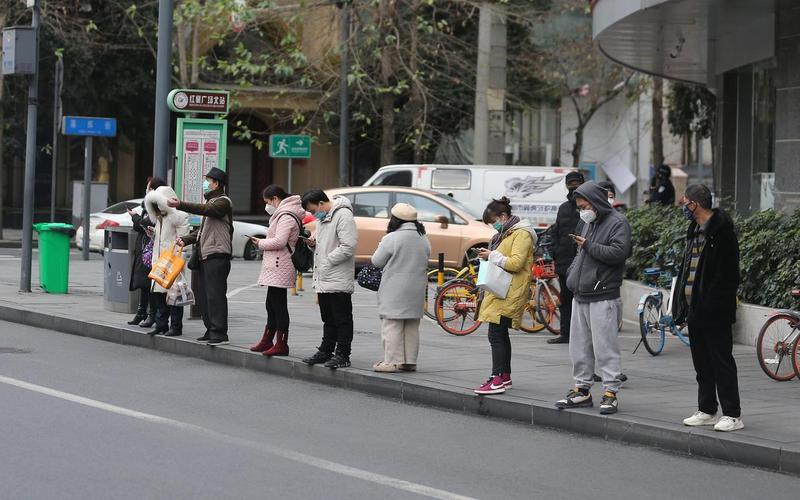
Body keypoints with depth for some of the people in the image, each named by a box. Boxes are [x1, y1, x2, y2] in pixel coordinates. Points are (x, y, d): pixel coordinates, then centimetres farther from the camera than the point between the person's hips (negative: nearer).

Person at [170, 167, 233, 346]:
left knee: (215, 295, -12)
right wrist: (185, 239, 10)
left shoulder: (223, 202, -6)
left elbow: (205, 210, -25)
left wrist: (180, 205, -31)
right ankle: (211, 331, 16)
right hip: (206, 256, 10)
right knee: (203, 295, 10)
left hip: (217, 255, -10)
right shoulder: (211, 202, 26)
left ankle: (219, 333, -13)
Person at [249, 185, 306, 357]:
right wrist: (263, 241, 11)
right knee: (271, 305, 17)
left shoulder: (285, 216, -14)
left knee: (279, 306, -8)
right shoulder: (282, 214, 20)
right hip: (275, 267, 11)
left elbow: (279, 241, -23)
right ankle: (267, 341, 26)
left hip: (279, 268, -11)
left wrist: (261, 243, -9)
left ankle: (281, 345, -5)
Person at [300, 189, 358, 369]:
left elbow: (348, 246, -22)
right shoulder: (322, 217, 16)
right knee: (328, 319, 17)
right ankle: (326, 351, 25)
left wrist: (327, 261, -17)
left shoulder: (343, 216, -16)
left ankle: (342, 354, 1)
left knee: (342, 319, -2)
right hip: (324, 280, 10)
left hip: (338, 279, -10)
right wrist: (314, 242, 7)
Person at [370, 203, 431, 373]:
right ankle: (410, 361, 14)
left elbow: (377, 261, -6)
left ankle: (392, 361, -6)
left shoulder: (392, 238, -13)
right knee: (412, 327, 12)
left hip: (395, 290, -7)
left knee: (392, 326, -4)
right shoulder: (424, 239, 8)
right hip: (417, 289, 7)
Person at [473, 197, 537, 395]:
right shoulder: (506, 233, 20)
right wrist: (489, 257, 13)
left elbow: (516, 263, -21)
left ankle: (497, 380, -16)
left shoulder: (521, 234, -11)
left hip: (509, 294, -11)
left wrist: (493, 256, -15)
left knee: (496, 335, -14)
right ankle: (505, 377, 22)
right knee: (501, 335, 15)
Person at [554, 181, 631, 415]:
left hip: (603, 297, -9)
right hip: (581, 295, 9)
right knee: (580, 346, 12)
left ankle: (611, 392, -6)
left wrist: (588, 246, -17)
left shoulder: (618, 223, -7)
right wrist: (572, 274, 13)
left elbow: (618, 253, -19)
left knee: (605, 347, -9)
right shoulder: (586, 223, 20)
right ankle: (582, 389, 20)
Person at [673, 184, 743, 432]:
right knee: (702, 362, 14)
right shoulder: (694, 229, 14)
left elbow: (727, 272, -19)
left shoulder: (721, 230, -15)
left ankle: (732, 414, -1)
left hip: (714, 310, -9)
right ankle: (707, 410, 22)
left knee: (721, 360, -5)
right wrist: (682, 305, 15)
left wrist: (713, 302, -22)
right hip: (695, 308, 9)